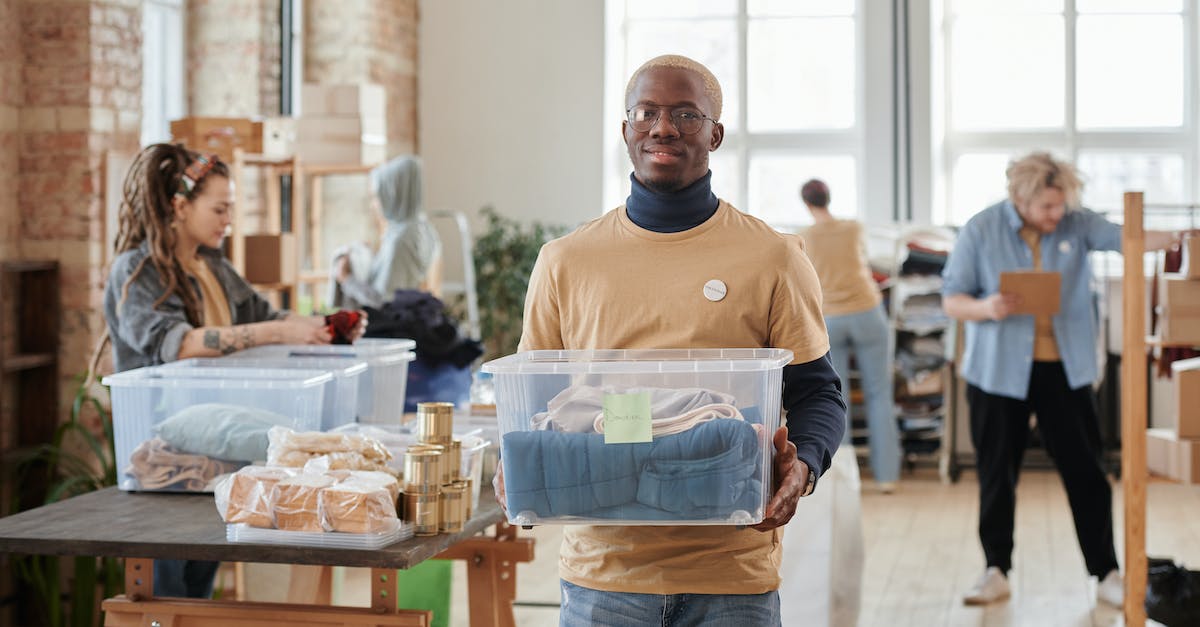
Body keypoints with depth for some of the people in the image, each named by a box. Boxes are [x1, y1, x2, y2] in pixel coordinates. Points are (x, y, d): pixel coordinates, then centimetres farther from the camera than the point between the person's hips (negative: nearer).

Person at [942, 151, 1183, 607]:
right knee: (997, 477, 7)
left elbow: (1125, 239, -17)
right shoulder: (981, 231, -7)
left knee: (1086, 474, 1)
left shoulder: (1076, 225, -2)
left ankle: (1106, 575, 9)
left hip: (1065, 371, 1)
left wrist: (1176, 239, -35)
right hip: (999, 371, -1)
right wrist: (985, 308, -25)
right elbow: (951, 299, -5)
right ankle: (996, 573, 20)